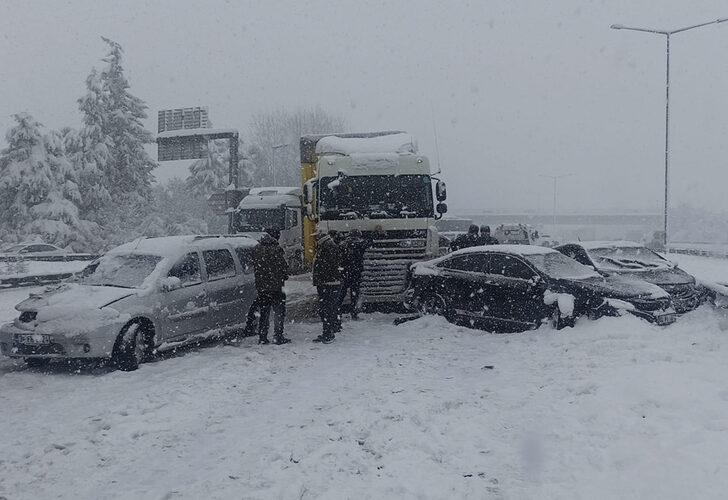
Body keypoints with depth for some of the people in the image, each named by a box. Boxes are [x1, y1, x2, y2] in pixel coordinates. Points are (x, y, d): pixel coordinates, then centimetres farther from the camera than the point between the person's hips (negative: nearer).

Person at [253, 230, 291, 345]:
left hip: (260, 287, 6)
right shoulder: (276, 249, -13)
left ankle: (262, 337, 13)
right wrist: (284, 277, 8)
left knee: (264, 312, 13)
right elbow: (283, 267, -11)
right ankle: (278, 337, 0)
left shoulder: (257, 249, 6)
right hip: (275, 286, -6)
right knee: (279, 312, 3)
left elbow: (254, 267, 12)